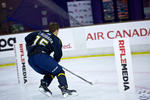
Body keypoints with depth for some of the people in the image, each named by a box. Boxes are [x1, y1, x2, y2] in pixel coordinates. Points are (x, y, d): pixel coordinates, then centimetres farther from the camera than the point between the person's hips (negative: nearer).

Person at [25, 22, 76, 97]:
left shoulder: (41, 33, 24)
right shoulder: (56, 39, 7)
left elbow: (27, 38, 23)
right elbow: (58, 54, 4)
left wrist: (30, 48, 34)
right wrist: (54, 62, 22)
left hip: (30, 59, 7)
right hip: (41, 56, -7)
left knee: (50, 72, 22)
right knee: (59, 71, -1)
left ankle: (43, 85, 3)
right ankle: (64, 89, -16)